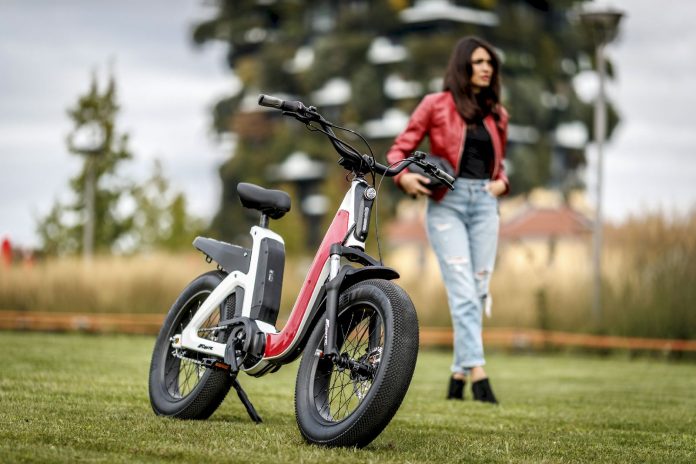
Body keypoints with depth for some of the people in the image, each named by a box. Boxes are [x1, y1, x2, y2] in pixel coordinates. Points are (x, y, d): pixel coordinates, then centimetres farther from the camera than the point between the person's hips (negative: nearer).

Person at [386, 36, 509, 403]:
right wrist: (404, 177, -16)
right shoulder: (436, 105, 2)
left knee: (478, 291, 2)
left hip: (484, 203, 5)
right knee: (462, 290, -13)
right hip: (447, 201, -5)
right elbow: (399, 149, 3)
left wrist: (502, 183, 5)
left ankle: (459, 374, 10)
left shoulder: (497, 115, 15)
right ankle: (477, 371, -18)